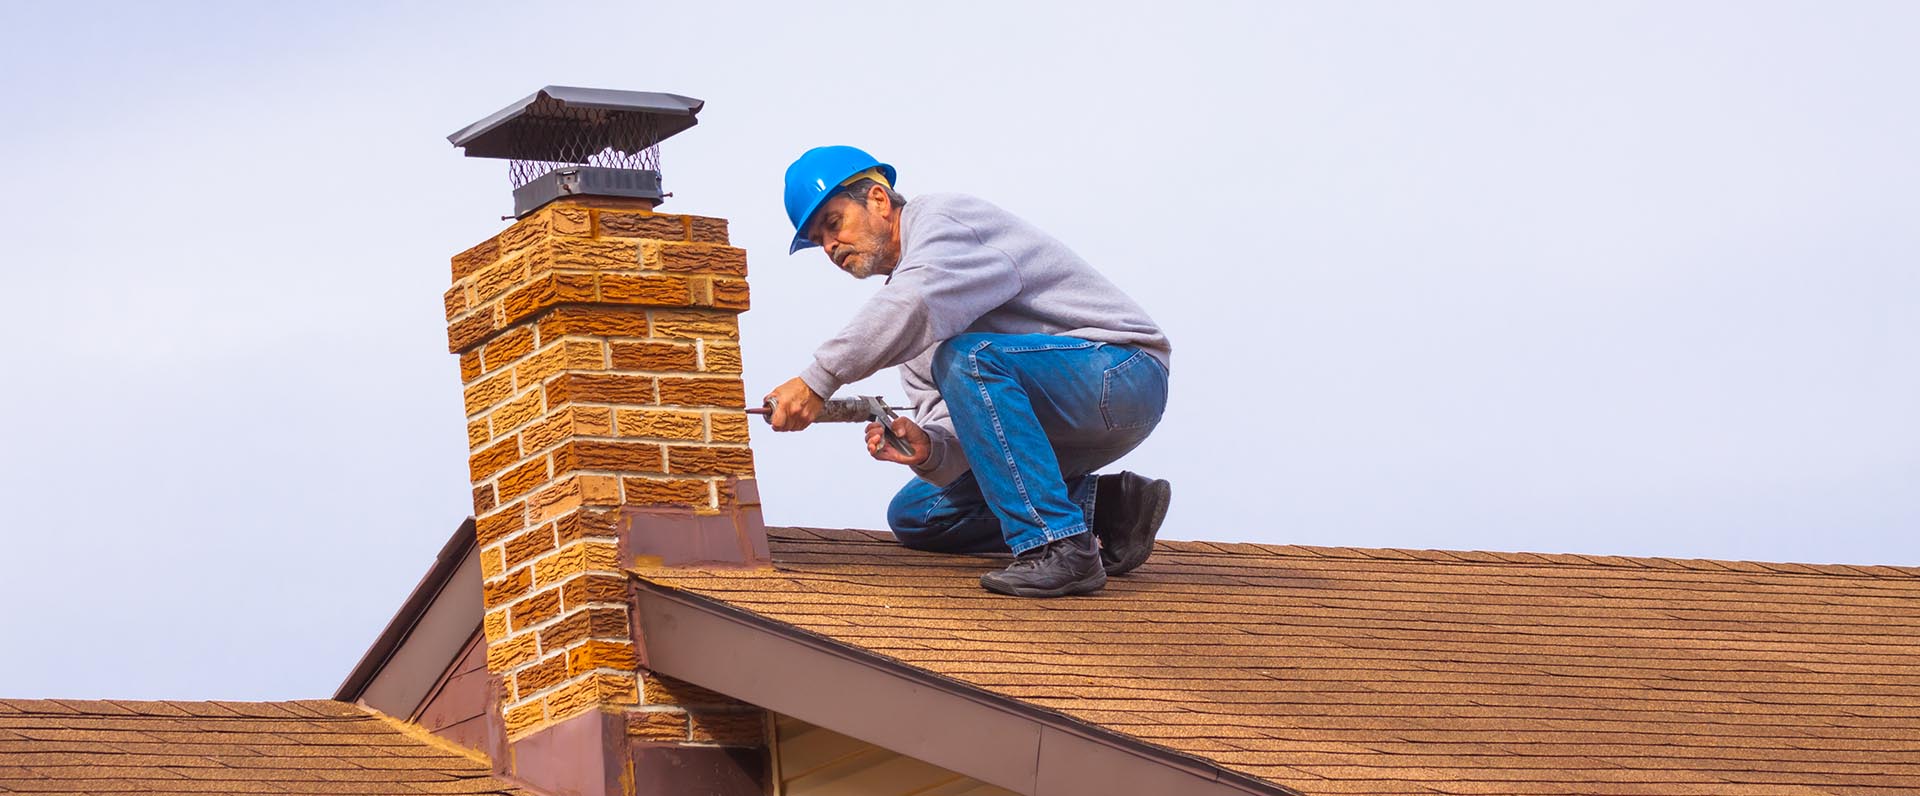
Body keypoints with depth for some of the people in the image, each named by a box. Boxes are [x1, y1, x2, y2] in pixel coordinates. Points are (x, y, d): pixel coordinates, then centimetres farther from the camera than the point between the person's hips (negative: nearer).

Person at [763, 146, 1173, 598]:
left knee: (969, 358, -34)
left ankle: (1059, 548, -31)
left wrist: (817, 381, -33)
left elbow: (918, 305, -34)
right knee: (912, 516, 11)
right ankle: (1105, 508, 1)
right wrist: (925, 447, -19)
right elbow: (956, 428, 4)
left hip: (1123, 372, -10)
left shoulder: (945, 217, -10)